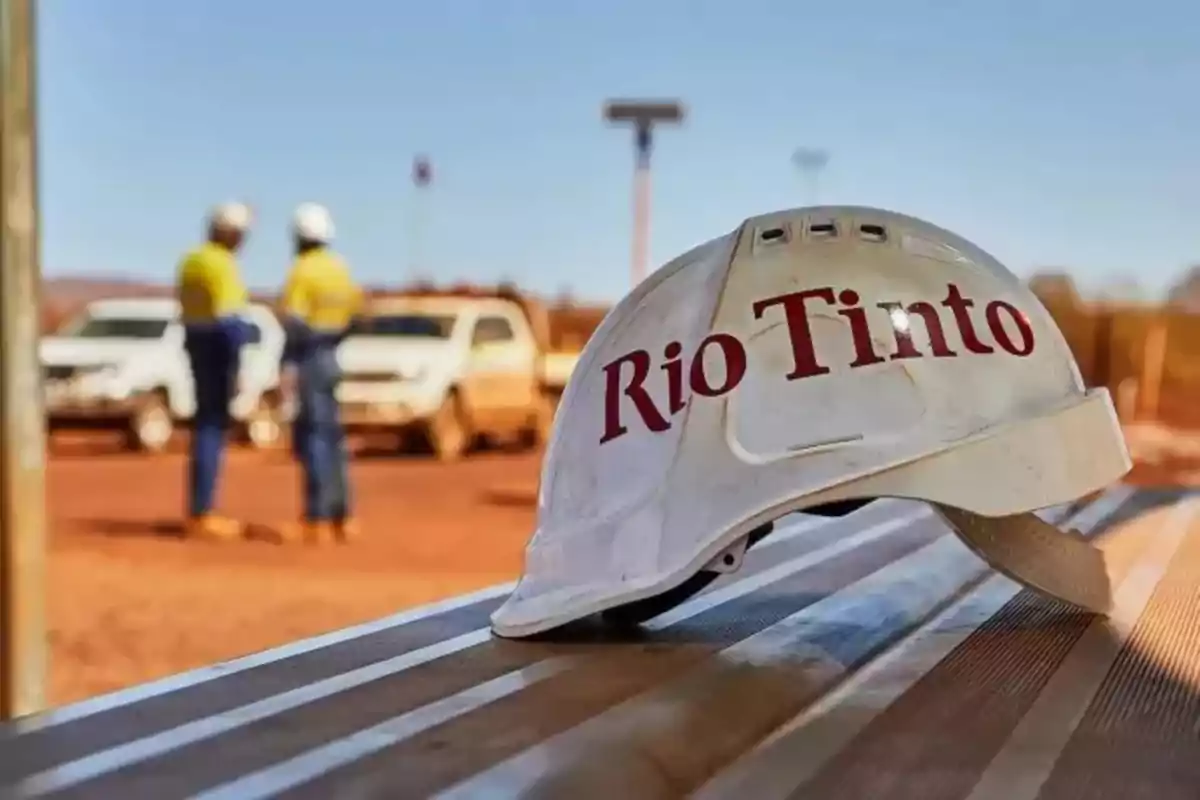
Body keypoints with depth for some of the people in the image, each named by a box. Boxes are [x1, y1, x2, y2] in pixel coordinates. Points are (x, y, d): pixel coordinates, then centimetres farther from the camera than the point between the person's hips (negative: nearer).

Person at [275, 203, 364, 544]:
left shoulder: (303, 271, -13)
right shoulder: (340, 269, 11)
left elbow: (295, 323, -21)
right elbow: (353, 312, 17)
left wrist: (288, 366, -23)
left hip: (309, 359, -8)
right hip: (331, 358, 8)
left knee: (311, 439, -7)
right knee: (331, 438, 13)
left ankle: (316, 521, -8)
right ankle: (342, 518, 17)